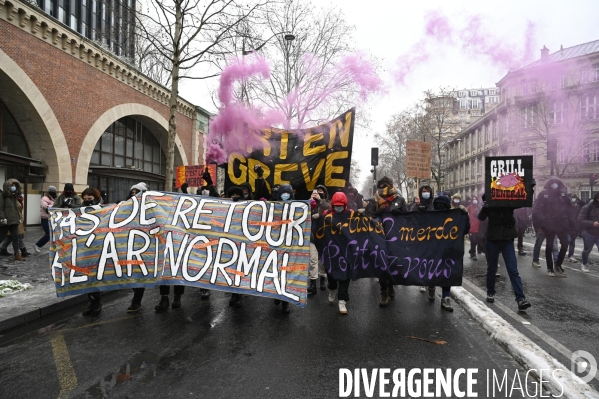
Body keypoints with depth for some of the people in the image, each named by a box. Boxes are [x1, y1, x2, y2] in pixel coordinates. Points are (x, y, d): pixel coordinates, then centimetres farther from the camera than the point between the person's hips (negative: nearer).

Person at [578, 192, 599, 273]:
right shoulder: (587, 207, -12)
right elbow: (580, 220, -17)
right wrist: (592, 223, -28)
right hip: (589, 233, -3)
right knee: (587, 250, 16)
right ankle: (584, 265, 38)